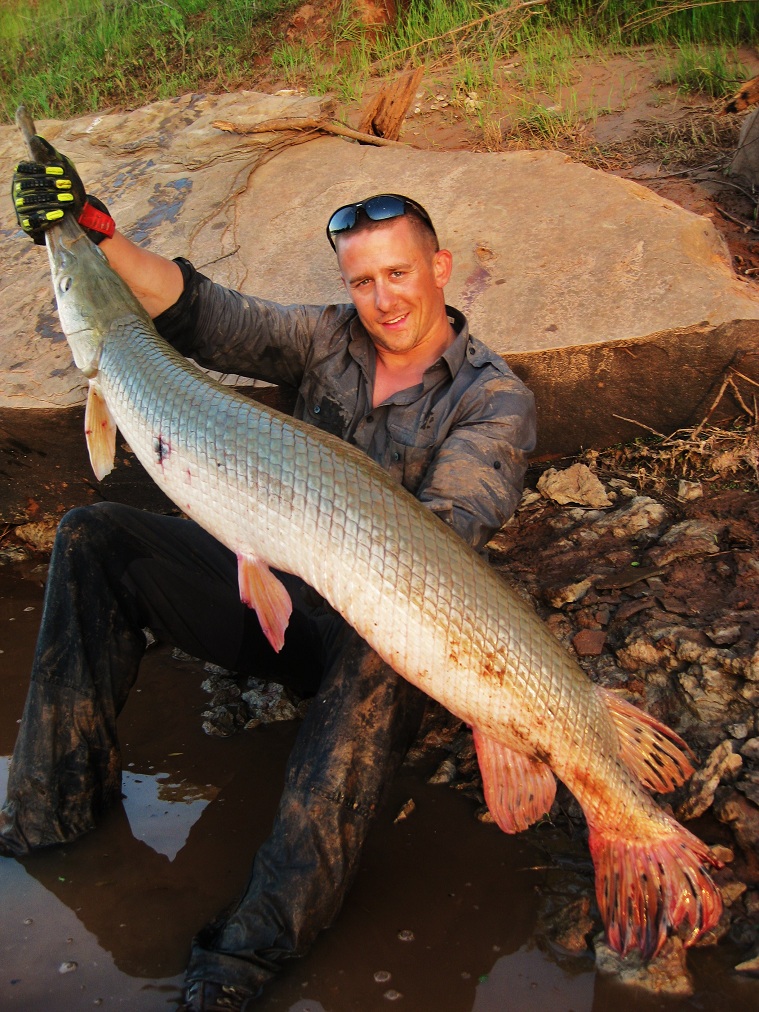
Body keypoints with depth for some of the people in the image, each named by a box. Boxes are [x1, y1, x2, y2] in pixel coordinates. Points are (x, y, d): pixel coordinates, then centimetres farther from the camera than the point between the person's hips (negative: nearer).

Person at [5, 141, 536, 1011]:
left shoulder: (494, 398, -8)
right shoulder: (330, 340, 7)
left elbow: (441, 535, -22)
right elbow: (204, 318, -3)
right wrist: (100, 236, -16)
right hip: (275, 589, 6)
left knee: (380, 651, -42)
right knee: (92, 537, -6)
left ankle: (260, 942, -42)